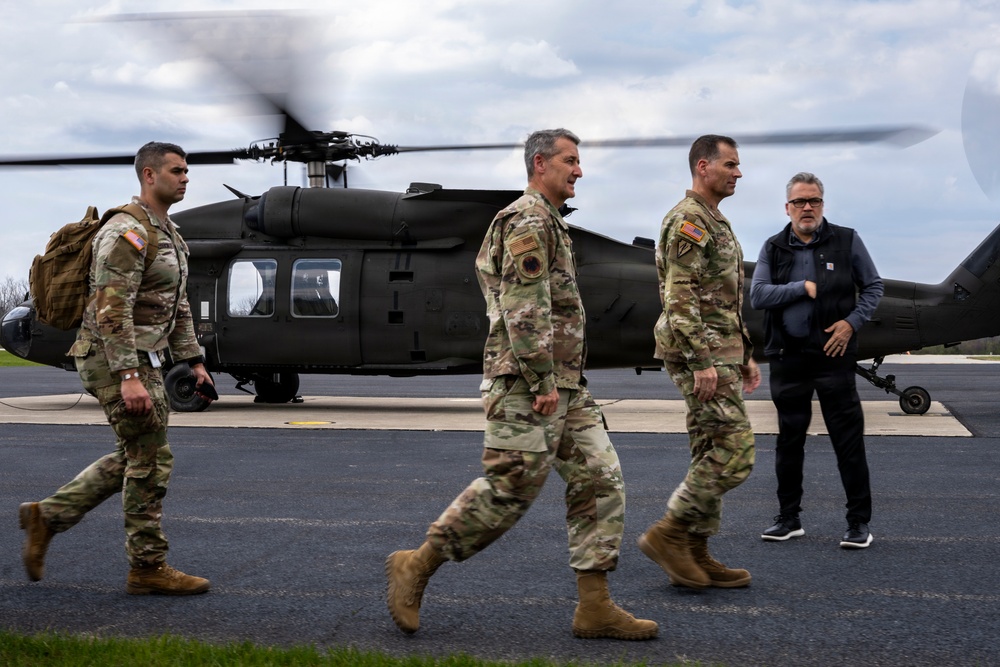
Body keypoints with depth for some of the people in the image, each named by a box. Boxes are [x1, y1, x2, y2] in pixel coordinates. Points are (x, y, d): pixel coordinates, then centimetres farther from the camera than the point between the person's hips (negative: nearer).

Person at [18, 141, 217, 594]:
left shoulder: (167, 234, 16)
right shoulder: (127, 232, -17)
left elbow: (177, 306, 23)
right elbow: (111, 309, -24)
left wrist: (194, 361, 18)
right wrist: (128, 377, -29)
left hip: (141, 359, 10)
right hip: (115, 362, -10)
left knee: (134, 458, 15)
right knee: (150, 460, -5)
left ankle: (47, 516, 21)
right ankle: (148, 568, 5)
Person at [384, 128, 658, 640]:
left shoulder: (548, 224, 22)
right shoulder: (528, 222, -11)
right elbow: (524, 309, -20)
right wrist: (542, 381, -23)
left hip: (564, 385, 10)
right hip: (527, 383, -10)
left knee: (600, 481, 3)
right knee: (509, 489, -7)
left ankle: (595, 607, 3)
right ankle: (414, 568, 7)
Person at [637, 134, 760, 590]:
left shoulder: (715, 223, 20)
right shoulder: (688, 220, -12)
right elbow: (680, 299, -21)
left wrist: (745, 355, 23)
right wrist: (702, 362, -25)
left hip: (720, 353, 10)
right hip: (699, 352, -10)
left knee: (712, 455, 9)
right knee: (735, 451, -12)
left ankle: (695, 554, 13)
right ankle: (668, 534, -5)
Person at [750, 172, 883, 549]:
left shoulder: (846, 242, 2)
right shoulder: (773, 249, 7)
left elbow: (873, 286, 7)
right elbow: (758, 295, -4)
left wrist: (852, 322, -7)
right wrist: (803, 287, -11)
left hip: (833, 355, -2)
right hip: (787, 358, 2)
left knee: (848, 439, -3)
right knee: (789, 439, 10)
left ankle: (859, 521, 4)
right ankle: (789, 518, 20)